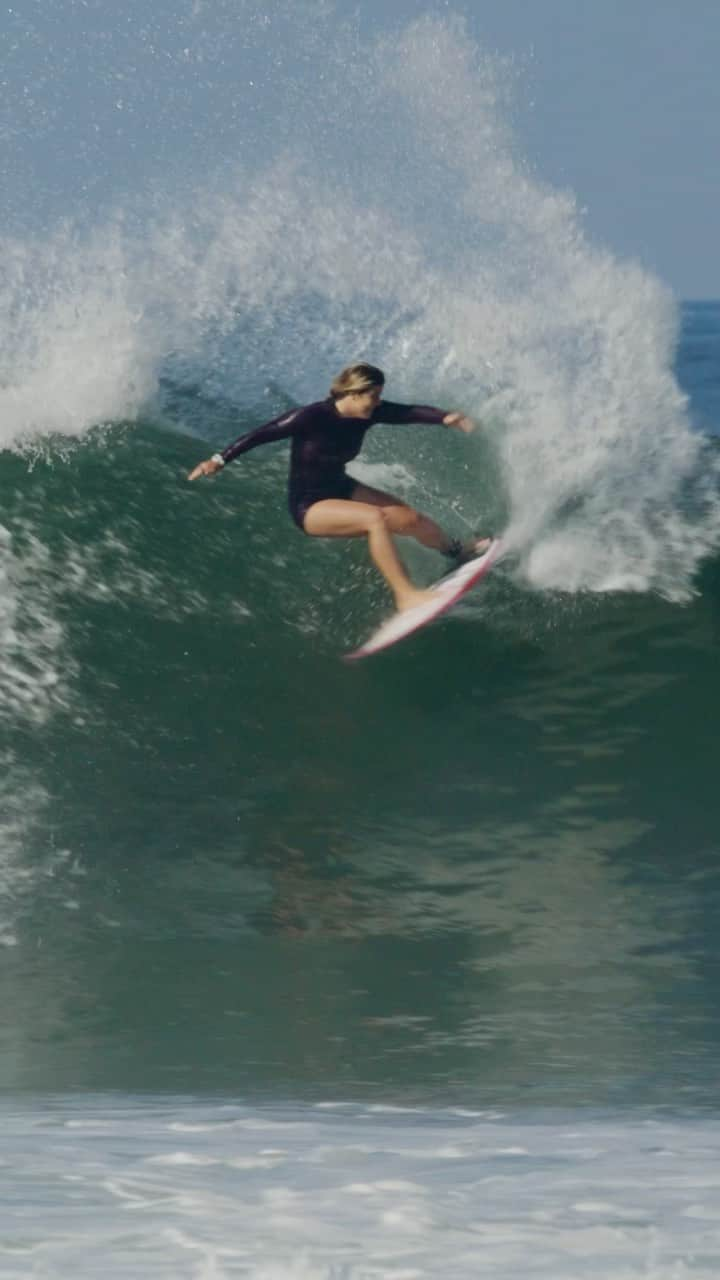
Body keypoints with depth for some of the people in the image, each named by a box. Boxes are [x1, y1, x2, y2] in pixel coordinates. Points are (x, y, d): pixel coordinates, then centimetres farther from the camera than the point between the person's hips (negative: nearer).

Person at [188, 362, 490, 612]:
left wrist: (445, 417, -31)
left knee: (411, 518, 6)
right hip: (309, 506, -7)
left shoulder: (368, 413, -9)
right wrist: (220, 460, -31)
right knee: (375, 518, -30)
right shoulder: (312, 417, -27)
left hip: (341, 489, 7)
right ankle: (405, 595, -28)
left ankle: (457, 551, 37)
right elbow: (261, 434, -25)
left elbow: (411, 412, -12)